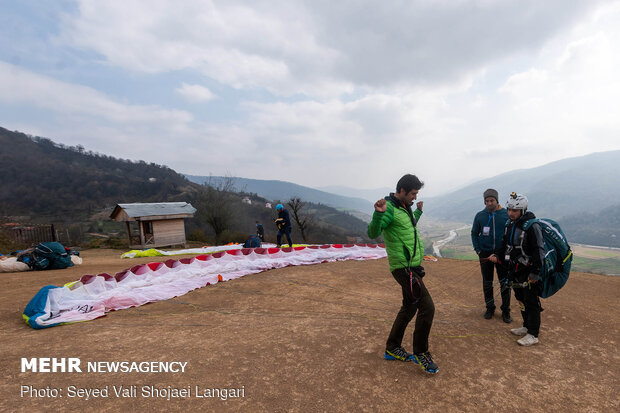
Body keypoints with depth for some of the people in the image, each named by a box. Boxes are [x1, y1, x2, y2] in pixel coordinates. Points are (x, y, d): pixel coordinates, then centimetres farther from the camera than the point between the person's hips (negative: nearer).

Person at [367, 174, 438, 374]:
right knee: (427, 307, -8)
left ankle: (392, 349, 31)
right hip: (404, 267, -10)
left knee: (409, 308, 17)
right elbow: (373, 233, -29)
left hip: (411, 266, 11)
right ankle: (420, 353, 12)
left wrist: (418, 212, 40)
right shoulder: (390, 208, -16)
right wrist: (378, 214, -43)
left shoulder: (404, 207, 14)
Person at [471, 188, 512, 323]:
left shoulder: (506, 214, -2)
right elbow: (474, 233, 8)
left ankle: (506, 311, 18)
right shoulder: (480, 215, 0)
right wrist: (477, 250, 0)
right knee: (487, 283, 9)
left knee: (505, 283, 2)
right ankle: (490, 308, 24)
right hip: (485, 253, 1)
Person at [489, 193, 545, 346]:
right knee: (521, 300, 19)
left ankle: (533, 335, 11)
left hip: (529, 272, -8)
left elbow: (539, 250, -19)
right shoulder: (510, 225, 8)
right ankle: (527, 326, 34)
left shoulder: (532, 226, -18)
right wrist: (497, 256, 4)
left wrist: (535, 273, -20)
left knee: (531, 302, 1)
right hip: (515, 270, 8)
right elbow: (505, 244, 19)